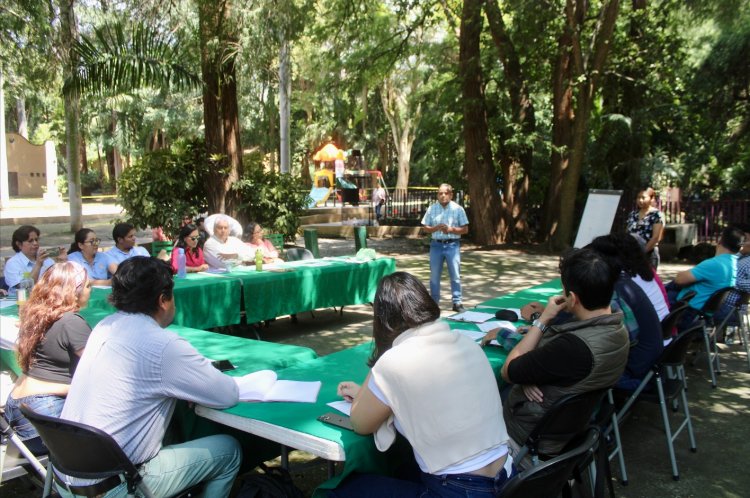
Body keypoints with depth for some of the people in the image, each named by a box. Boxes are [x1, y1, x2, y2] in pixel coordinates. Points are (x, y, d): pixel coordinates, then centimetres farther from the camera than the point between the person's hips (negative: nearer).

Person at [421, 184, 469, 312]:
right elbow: (426, 228, 7)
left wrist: (451, 229, -15)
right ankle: (434, 302, 19)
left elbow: (465, 229, 0)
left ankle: (457, 303, 9)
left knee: (455, 275, 1)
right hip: (436, 245, 2)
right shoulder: (432, 209, 5)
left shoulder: (458, 209, 0)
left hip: (452, 245, -2)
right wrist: (436, 228, -12)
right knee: (434, 276, 8)